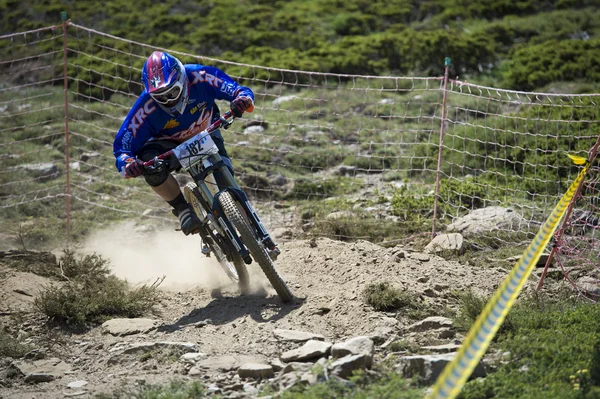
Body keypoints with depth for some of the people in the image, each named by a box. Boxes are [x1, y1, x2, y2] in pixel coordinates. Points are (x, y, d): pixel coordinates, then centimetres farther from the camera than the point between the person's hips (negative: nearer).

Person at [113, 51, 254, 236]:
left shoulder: (199, 77, -30)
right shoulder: (146, 107, -31)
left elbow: (236, 90, -26)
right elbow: (122, 145, -25)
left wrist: (243, 99, -50)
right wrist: (127, 164, -47)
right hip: (168, 144, -1)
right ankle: (183, 209, -13)